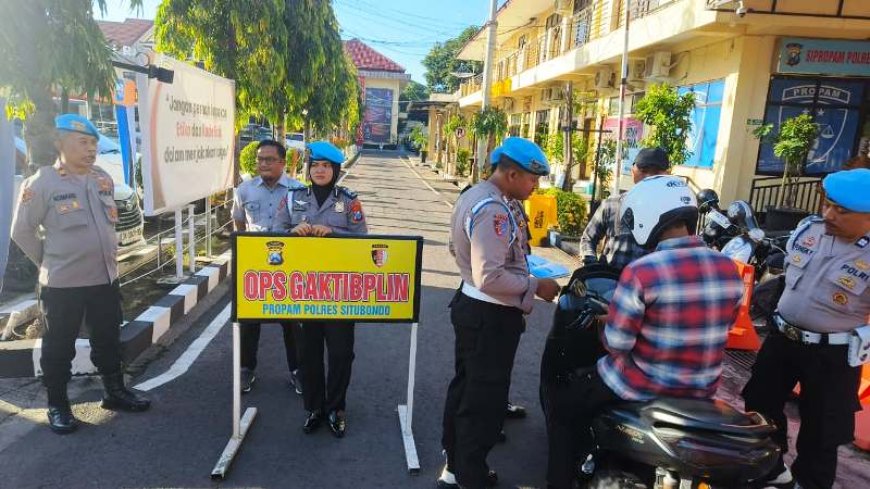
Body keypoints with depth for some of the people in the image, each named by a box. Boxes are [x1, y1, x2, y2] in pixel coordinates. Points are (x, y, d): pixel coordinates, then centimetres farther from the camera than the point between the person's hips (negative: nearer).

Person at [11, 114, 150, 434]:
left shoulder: (104, 179, 5)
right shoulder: (41, 183, -12)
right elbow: (22, 231, -4)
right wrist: (50, 261, 2)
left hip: (105, 278, 5)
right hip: (62, 283, -5)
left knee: (108, 340, 16)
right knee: (59, 347, 9)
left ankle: (115, 391, 32)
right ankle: (57, 405, 24)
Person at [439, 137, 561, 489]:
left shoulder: (474, 196, 8)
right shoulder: (492, 210, -25)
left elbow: (458, 249, 19)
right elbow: (491, 278, -30)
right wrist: (535, 286, -18)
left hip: (471, 305, 11)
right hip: (490, 316, -11)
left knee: (465, 389, 21)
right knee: (485, 400, 4)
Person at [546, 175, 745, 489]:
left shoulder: (640, 272, -24)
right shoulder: (730, 269, -4)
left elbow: (615, 344, -19)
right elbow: (718, 330, 8)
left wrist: (606, 325, 2)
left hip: (644, 388, -6)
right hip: (702, 391, 6)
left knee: (562, 405, 18)